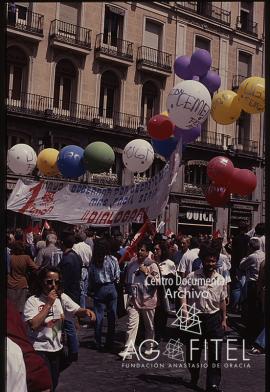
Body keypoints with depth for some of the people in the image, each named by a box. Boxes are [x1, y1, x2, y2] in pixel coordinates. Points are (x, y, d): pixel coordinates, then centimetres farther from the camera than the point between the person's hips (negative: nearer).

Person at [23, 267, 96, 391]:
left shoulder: (62, 298, 1)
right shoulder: (32, 301, -14)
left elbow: (77, 310, -4)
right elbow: (34, 325, -25)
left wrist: (86, 311, -27)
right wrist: (49, 304, -24)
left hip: (56, 348, 6)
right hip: (39, 348, -6)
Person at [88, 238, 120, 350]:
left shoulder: (93, 261, -7)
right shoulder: (113, 260, -8)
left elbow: (90, 277, -3)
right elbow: (117, 276, -2)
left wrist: (91, 289, 10)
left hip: (98, 290, 0)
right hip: (111, 288, 0)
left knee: (98, 316, 7)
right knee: (111, 316, 8)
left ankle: (98, 343, 11)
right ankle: (109, 343, 12)